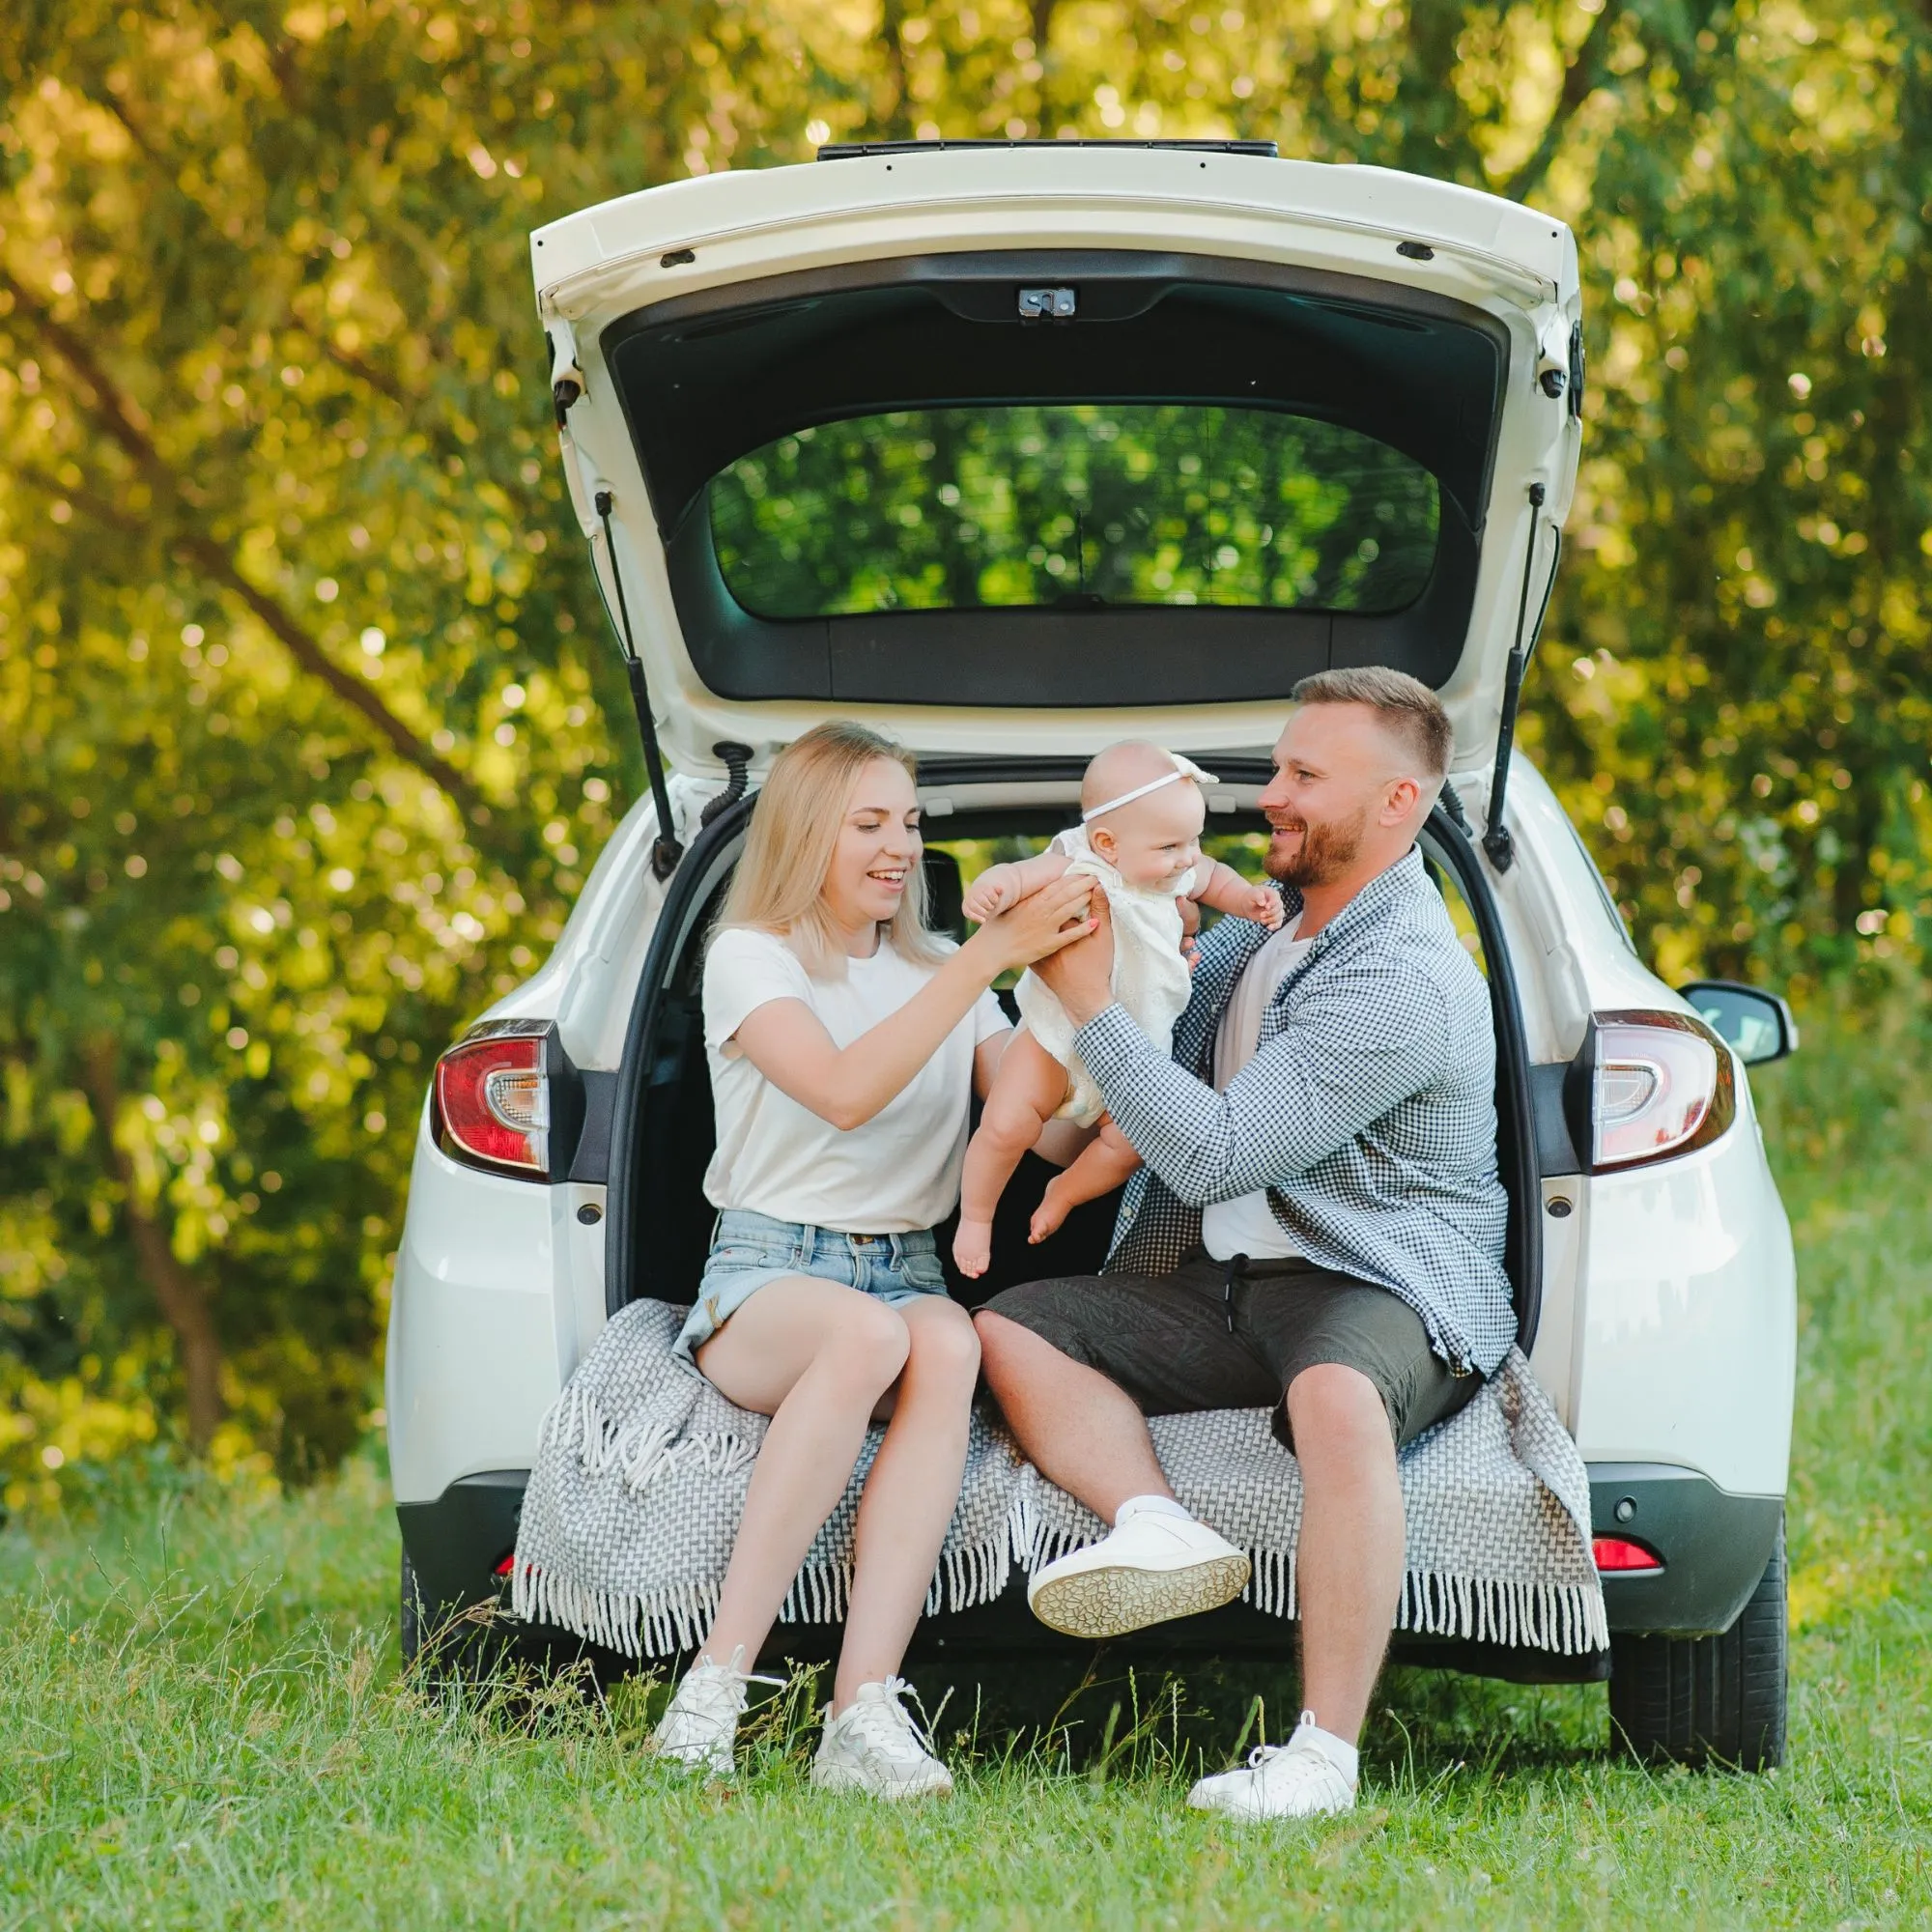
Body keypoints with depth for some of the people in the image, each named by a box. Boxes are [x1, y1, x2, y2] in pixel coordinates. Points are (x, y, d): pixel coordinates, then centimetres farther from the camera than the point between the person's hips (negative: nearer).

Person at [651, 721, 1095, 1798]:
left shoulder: (937, 975, 18)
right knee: (868, 1332, -40)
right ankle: (718, 1685, -39)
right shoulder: (751, 958, 0)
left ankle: (865, 1714, -46)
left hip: (909, 1275, 4)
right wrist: (993, 955, -22)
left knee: (947, 1345, -35)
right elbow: (846, 1092, -19)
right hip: (766, 1279, -4)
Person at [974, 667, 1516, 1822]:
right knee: (1013, 1326, -5)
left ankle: (1325, 1758, -42)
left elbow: (1214, 1155, -22)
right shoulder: (1267, 924, 12)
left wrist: (1090, 999, -17)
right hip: (1228, 1283, 10)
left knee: (1334, 1394, -42)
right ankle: (1156, 1524, -31)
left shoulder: (1404, 984, -18)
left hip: (1382, 1291, -10)